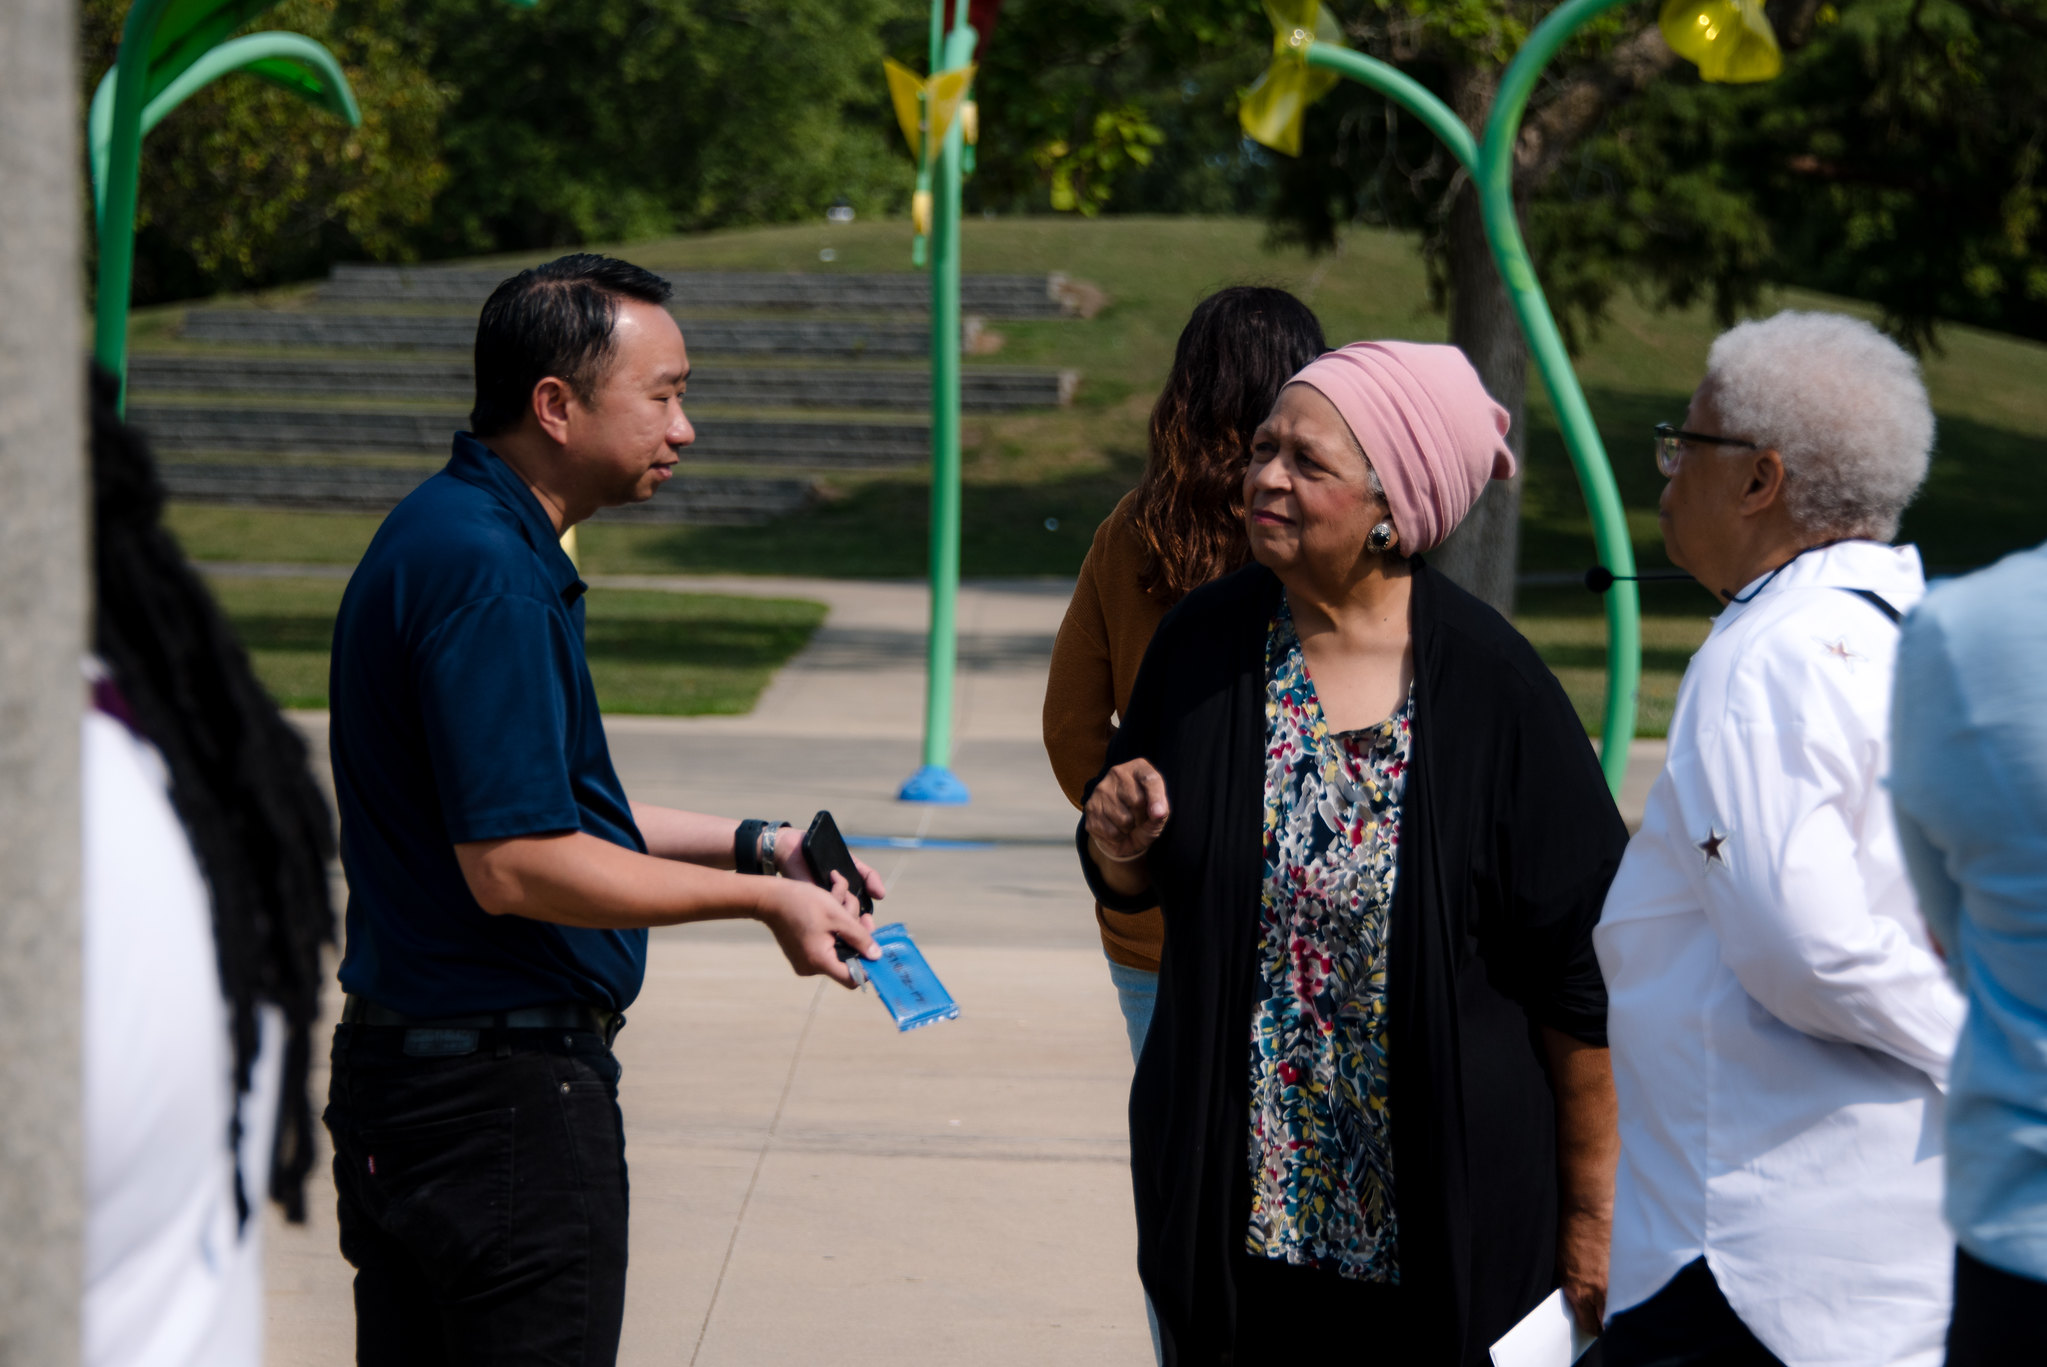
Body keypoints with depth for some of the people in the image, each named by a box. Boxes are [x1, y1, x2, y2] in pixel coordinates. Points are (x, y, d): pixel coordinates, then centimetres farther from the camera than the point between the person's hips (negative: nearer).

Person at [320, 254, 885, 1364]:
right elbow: (516, 868, -24)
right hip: (504, 1093, -11)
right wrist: (761, 897, -14)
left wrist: (749, 845, 15)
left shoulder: (448, 535, 14)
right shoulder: (488, 573, -20)